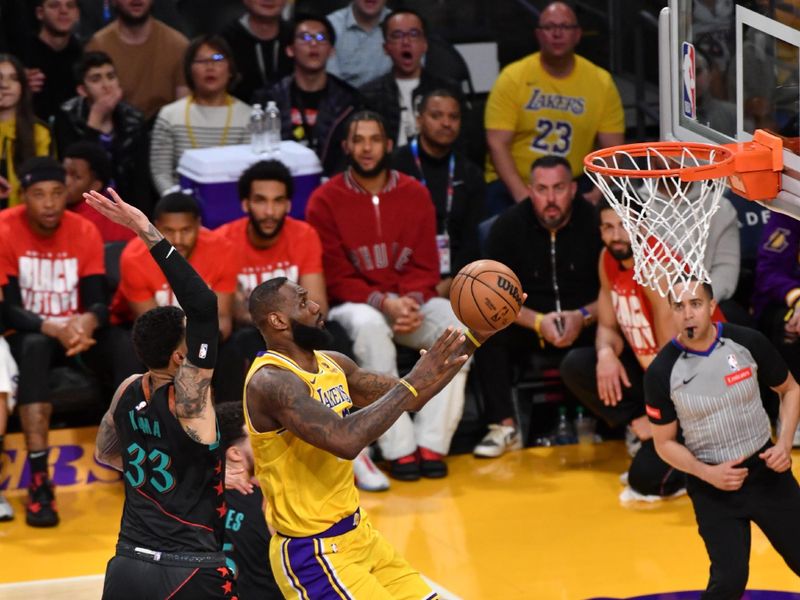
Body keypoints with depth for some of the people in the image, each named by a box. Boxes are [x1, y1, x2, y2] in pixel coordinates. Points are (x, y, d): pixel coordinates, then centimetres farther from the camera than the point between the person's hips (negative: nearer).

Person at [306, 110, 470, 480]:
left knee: (457, 324, -27)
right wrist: (383, 303, -21)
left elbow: (425, 266, 5)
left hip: (409, 302, 3)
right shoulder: (325, 200, -4)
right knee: (370, 326, -38)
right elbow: (335, 277, -6)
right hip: (355, 306, -3)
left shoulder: (415, 194, 5)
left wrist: (411, 301, -17)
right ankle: (399, 448, -34)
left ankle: (431, 443, -25)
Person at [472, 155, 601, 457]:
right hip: (529, 327, 2)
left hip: (587, 325, -1)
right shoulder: (509, 226, -4)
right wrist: (538, 322, -23)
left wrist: (583, 317, -23)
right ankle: (505, 426, -19)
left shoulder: (595, 220, -9)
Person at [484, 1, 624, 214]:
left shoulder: (601, 81, 2)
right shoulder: (513, 77, -5)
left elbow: (612, 148, 2)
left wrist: (599, 192, -16)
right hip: (512, 184, -2)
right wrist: (521, 194, -24)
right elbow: (497, 144, -10)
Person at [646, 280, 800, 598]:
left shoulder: (748, 342, -11)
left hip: (766, 470, 2)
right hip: (713, 487, -2)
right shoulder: (661, 372, -14)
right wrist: (707, 473, -18)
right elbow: (664, 443, -3)